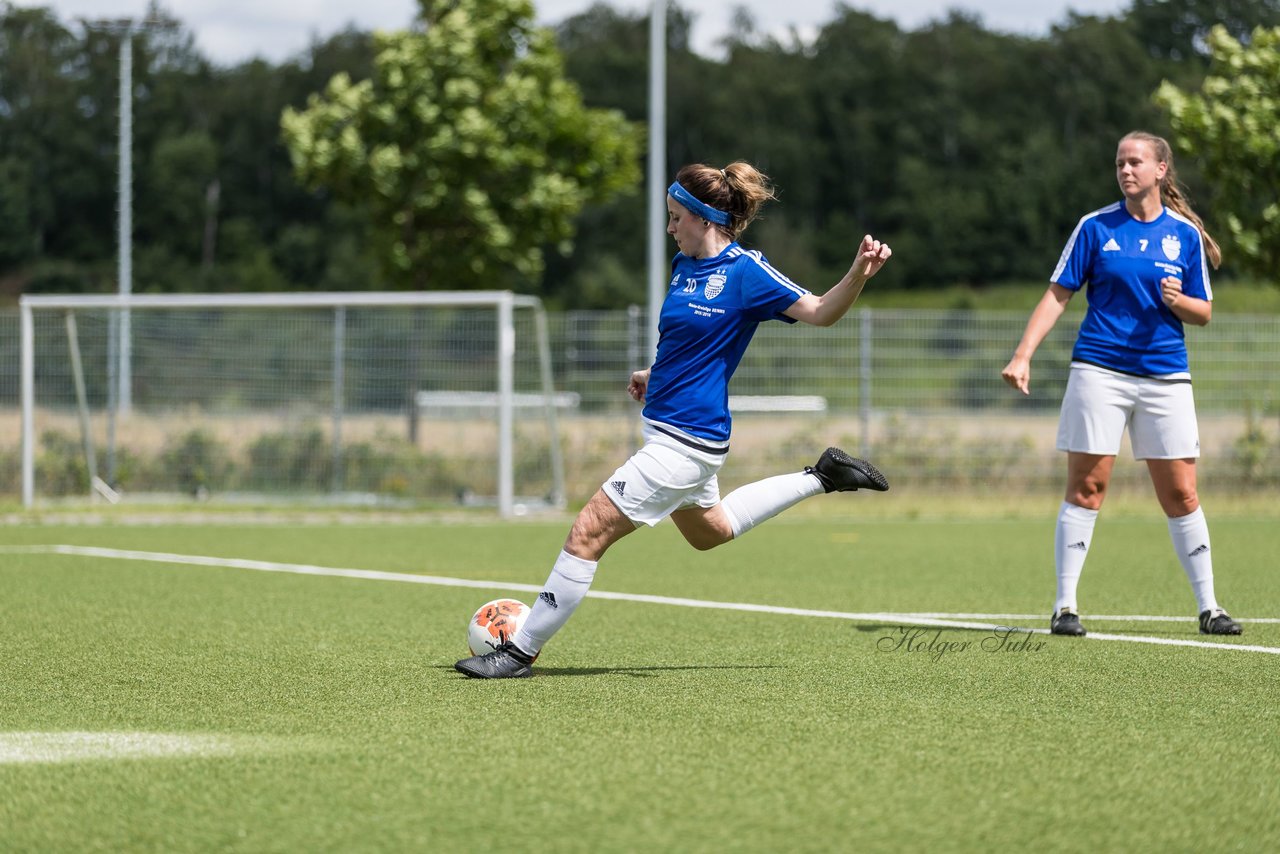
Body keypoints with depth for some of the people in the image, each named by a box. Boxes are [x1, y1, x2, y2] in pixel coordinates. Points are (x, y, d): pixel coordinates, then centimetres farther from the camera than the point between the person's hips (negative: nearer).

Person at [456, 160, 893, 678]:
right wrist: (655, 375, 12)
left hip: (684, 442, -10)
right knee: (709, 531, 33)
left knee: (588, 533, -11)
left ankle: (521, 651, -3)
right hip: (671, 431, 10)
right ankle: (822, 477, 37)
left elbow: (820, 312, -16)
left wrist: (860, 273, -33)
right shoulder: (684, 265, 9)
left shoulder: (745, 272, -16)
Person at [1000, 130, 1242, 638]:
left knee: (1180, 495, 1)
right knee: (1086, 487, -3)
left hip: (1165, 376, 1)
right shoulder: (1095, 227, 3)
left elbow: (1203, 312, 10)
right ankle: (1065, 605, 2)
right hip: (1099, 369, -1)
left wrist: (1179, 301, -12)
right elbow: (1057, 296, 3)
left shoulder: (1185, 234, 7)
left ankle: (1207, 607, 10)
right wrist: (1023, 355, -7)